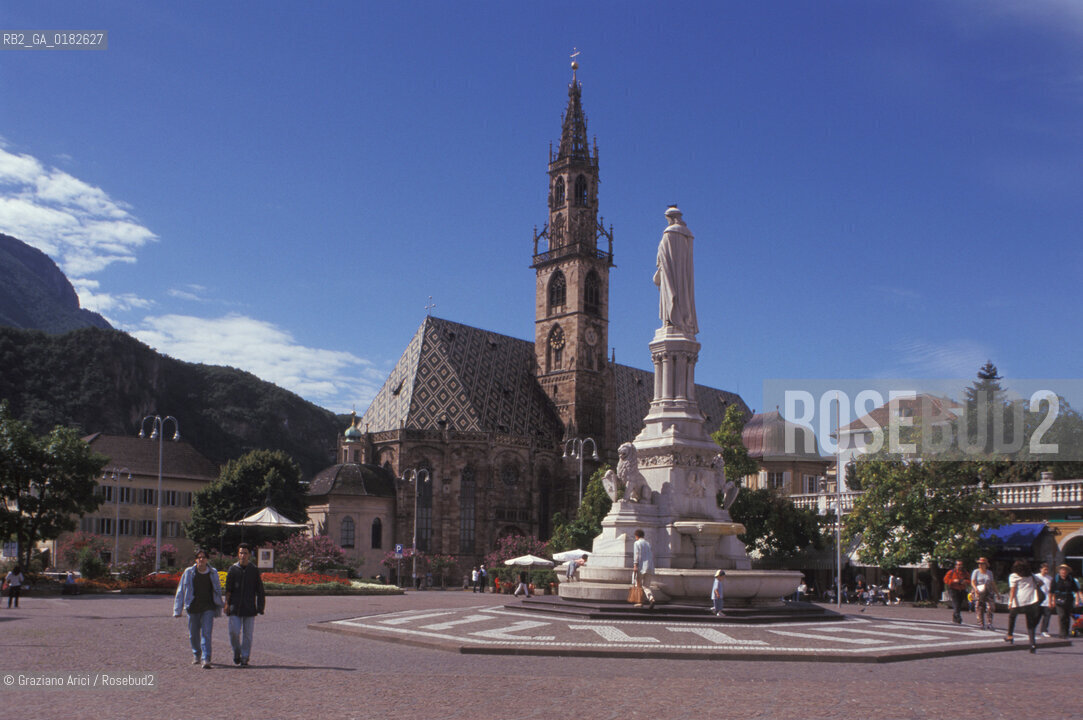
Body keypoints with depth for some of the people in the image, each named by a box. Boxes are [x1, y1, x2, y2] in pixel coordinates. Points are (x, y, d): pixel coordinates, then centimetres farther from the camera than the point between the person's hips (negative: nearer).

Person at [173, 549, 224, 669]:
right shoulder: (189, 573, 1)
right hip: (193, 608, 1)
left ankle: (206, 660, -16)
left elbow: (218, 592, 15)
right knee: (193, 634, 12)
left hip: (208, 608, -1)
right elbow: (180, 591, 4)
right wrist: (177, 610, 0)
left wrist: (219, 608, 17)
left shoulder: (213, 573, 5)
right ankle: (196, 654, 37)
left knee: (206, 634, -12)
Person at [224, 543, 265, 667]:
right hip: (235, 607, 0)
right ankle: (237, 652, 19)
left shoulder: (254, 570, 4)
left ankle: (245, 657, 9)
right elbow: (228, 589, 5)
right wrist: (227, 603, -3)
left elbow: (259, 590, 6)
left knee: (247, 634, 1)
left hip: (249, 608, 0)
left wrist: (260, 606, 1)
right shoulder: (233, 569, 3)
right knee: (234, 631, -6)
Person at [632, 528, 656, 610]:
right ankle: (651, 598, -18)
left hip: (640, 567, -5)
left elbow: (636, 554, -12)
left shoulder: (637, 543, -1)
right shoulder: (648, 544, 17)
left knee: (638, 584, 9)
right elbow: (652, 556, 18)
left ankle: (639, 602, 10)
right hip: (649, 568, 5)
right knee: (646, 586, 6)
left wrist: (635, 565, -17)